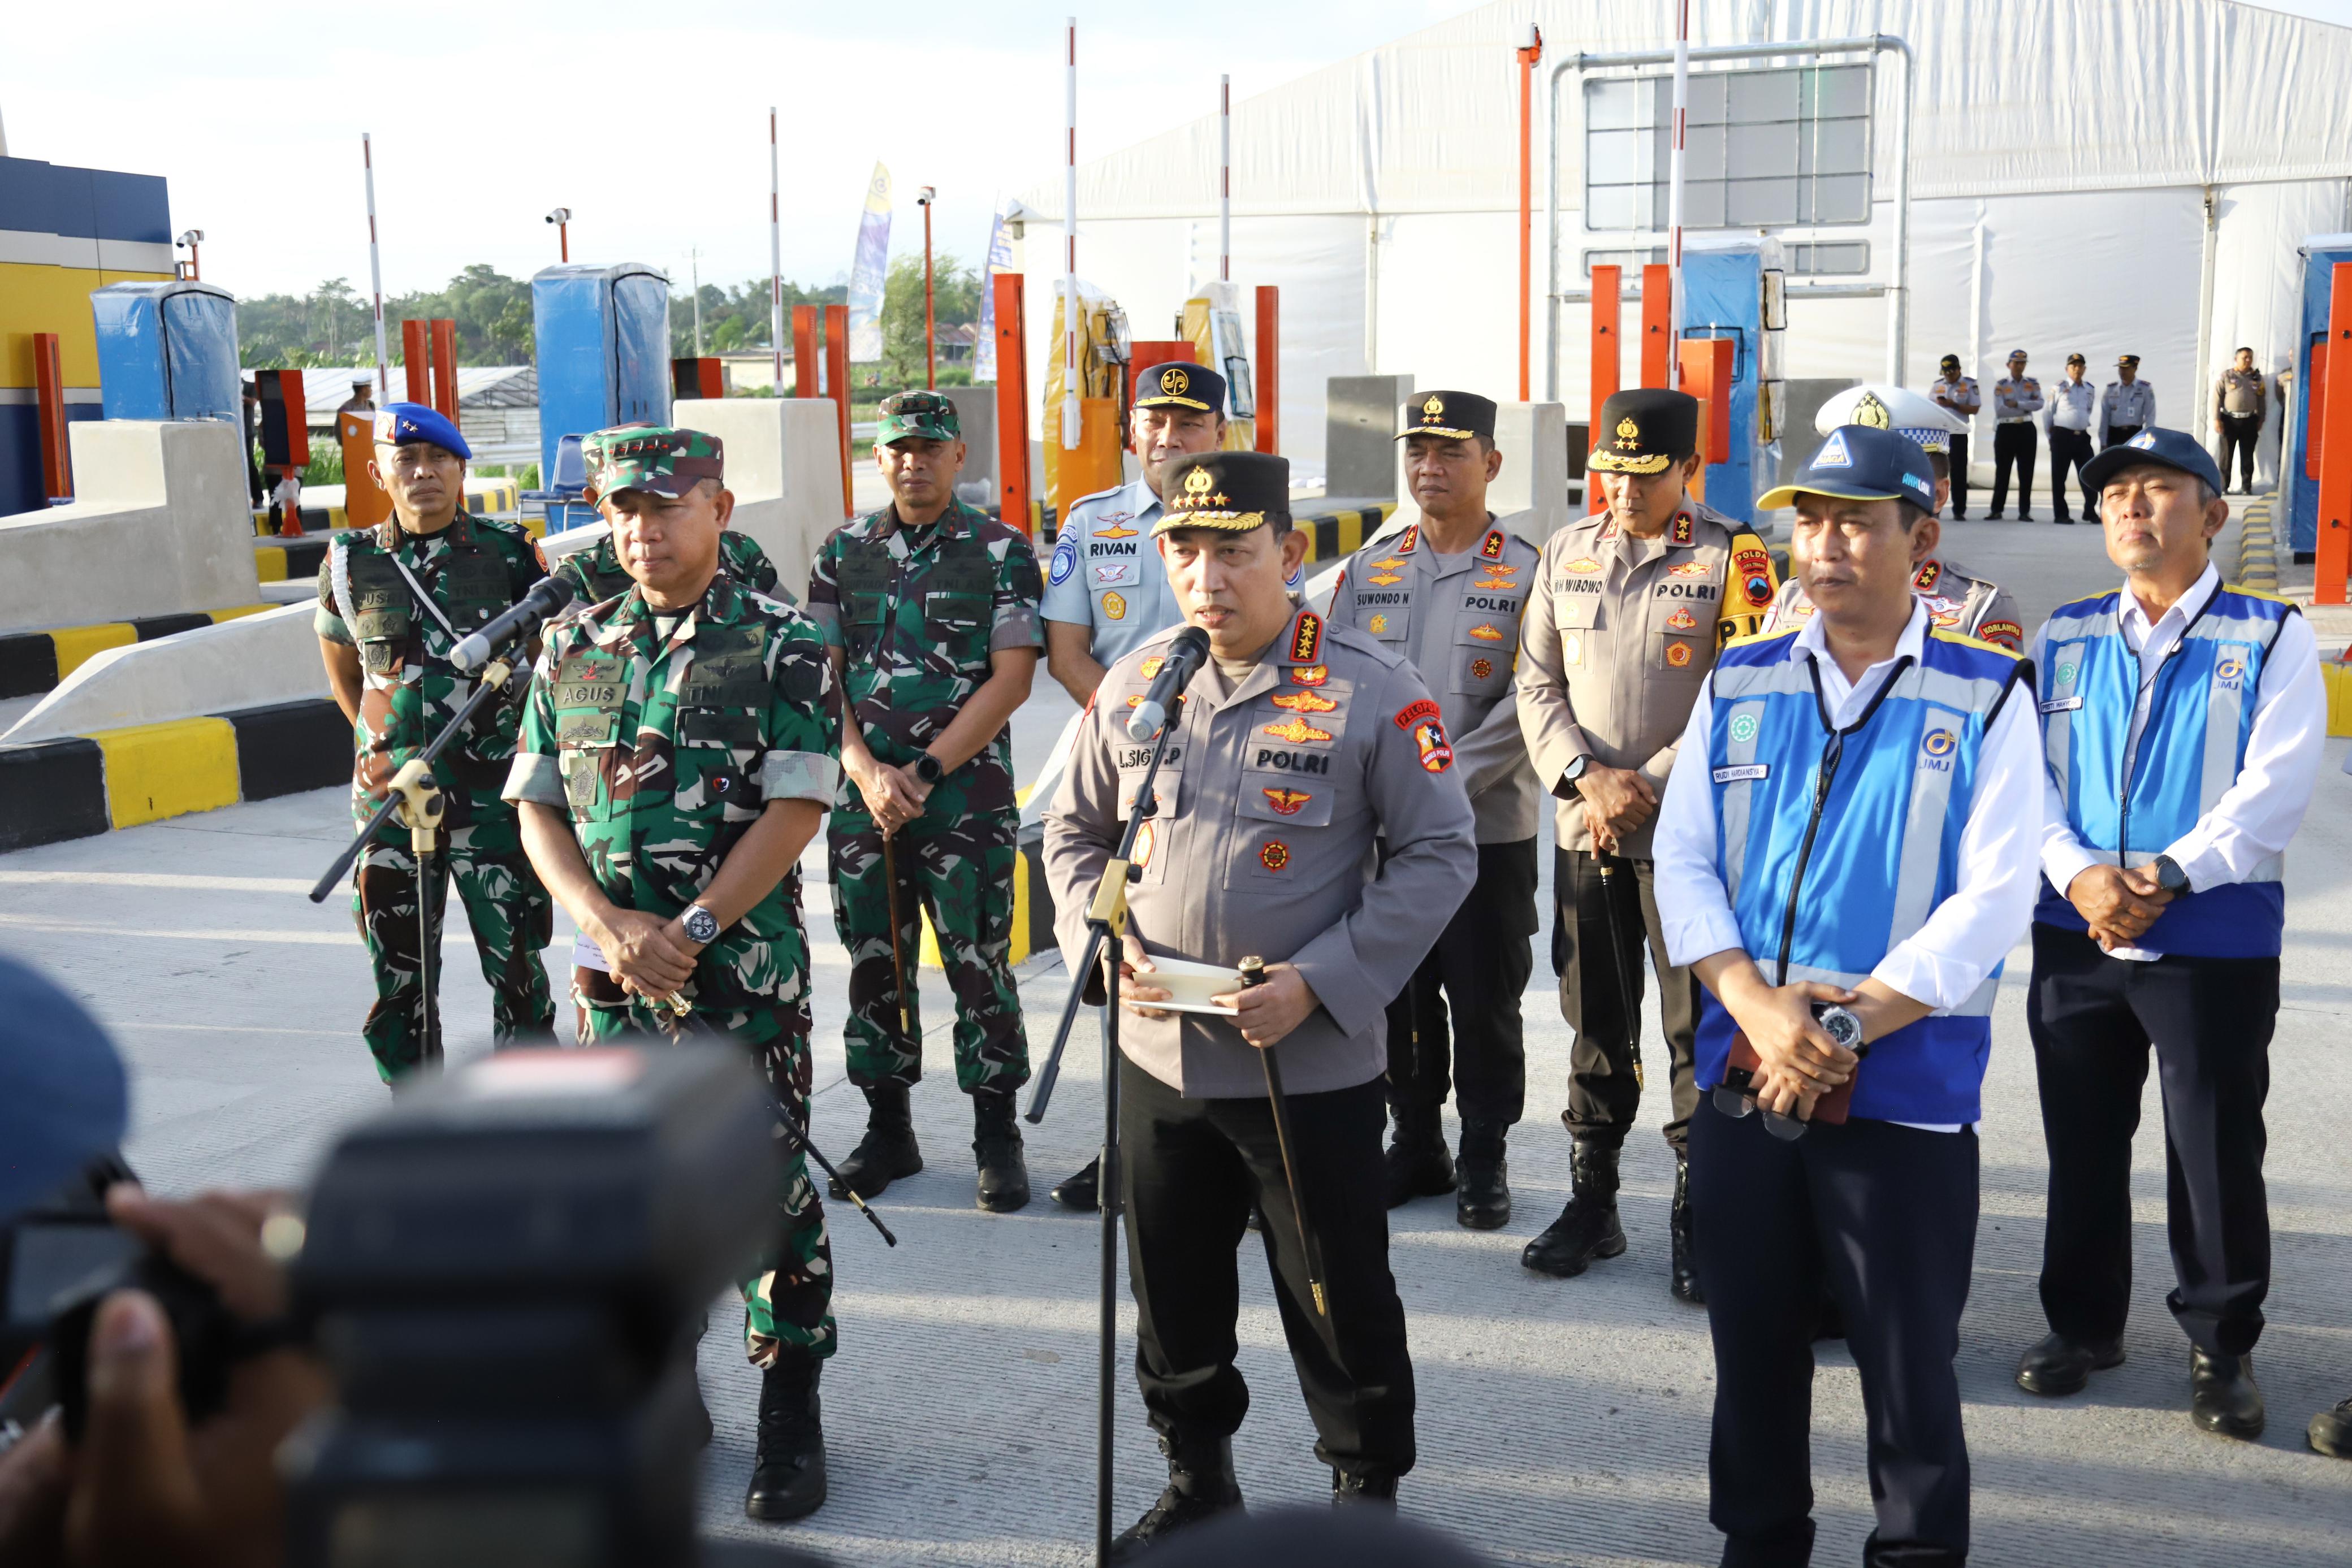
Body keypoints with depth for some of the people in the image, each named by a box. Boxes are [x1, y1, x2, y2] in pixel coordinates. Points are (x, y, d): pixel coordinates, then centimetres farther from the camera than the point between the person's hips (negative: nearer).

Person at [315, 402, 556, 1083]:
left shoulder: (509, 553, -1)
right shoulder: (350, 561, 4)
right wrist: (385, 747, 12)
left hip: (493, 796, -2)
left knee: (515, 963, 1)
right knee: (398, 973, 8)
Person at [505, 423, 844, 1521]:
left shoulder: (783, 647, -5)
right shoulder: (574, 649, 8)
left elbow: (795, 811, -11)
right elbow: (537, 808, 7)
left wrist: (690, 932, -16)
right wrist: (609, 925, -9)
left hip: (746, 969, -4)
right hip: (610, 972, 5)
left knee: (765, 1187, 1)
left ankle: (790, 1414, 15)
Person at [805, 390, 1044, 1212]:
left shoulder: (1003, 552, -1)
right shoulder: (842, 552, 10)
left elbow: (1011, 679, -8)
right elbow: (820, 675, 6)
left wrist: (924, 772, -14)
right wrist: (867, 772, -9)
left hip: (967, 797, -4)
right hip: (863, 796, 4)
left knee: (979, 968, 0)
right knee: (874, 966, 10)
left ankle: (997, 1138, 12)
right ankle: (887, 1130, 23)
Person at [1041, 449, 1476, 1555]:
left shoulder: (1374, 692, -11)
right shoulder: (1131, 684, 3)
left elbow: (1440, 855, -9)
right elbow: (1075, 831, 14)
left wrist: (1317, 983, -16)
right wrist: (1100, 940, -6)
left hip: (1315, 1070, -4)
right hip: (1156, 1059, 5)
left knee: (1339, 1303, 10)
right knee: (1173, 1297, 18)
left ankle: (1368, 1491, 31)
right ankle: (1197, 1479, 38)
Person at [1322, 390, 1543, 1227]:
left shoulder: (1527, 572, -3)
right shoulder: (1367, 569, 10)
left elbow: (1529, 702, -11)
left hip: (1490, 826, -4)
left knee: (1483, 1001, 4)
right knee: (1397, 994, 10)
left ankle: (1484, 1158, 17)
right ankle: (1416, 1144, 25)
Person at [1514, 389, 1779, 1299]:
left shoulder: (1735, 560, -4)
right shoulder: (1567, 554, 9)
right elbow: (1536, 685, 8)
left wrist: (1649, 785, -14)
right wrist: (1587, 777, -8)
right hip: (1582, 830, 4)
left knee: (1698, 1028, 0)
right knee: (1596, 1025, 12)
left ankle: (1699, 1217, 11)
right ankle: (1593, 1203, 23)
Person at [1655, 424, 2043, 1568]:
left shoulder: (1985, 698, -5)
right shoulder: (1739, 684, 6)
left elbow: (1995, 898, -11)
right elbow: (1683, 860, 2)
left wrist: (1847, 1024, -17)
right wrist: (1758, 1008, -13)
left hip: (1908, 1095, -3)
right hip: (1743, 1079, 4)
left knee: (1909, 1366, 6)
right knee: (1753, 1347, 15)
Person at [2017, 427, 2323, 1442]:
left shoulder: (2271, 640, -1)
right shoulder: (2064, 638, 9)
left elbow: (2275, 787, -11)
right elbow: (2027, 771, 2)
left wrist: (2171, 875, -21)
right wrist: (2078, 873, -15)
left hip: (2215, 940, -3)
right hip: (2076, 936, 3)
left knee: (2216, 1149, 4)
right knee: (2081, 1140, 12)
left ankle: (2221, 1344, 21)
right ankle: (2083, 1321, 28)